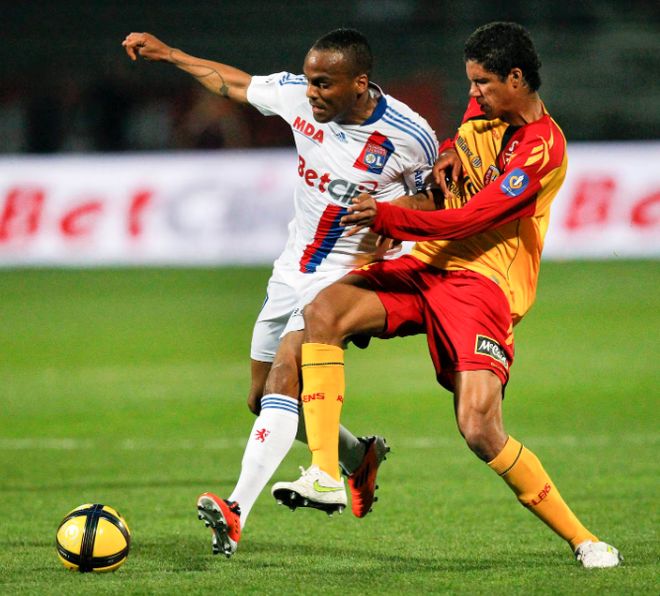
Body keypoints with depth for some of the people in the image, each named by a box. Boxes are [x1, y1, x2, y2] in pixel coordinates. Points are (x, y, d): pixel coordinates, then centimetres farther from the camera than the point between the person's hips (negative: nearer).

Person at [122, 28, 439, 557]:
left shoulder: (409, 136, -18)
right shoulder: (297, 96, -8)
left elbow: (433, 199, -1)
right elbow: (233, 82, 11)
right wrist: (168, 54, 16)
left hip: (347, 275, -7)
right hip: (293, 270, 7)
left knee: (285, 372, -27)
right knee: (264, 400, 13)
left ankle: (236, 513, -38)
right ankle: (360, 458, 40)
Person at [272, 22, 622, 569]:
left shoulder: (542, 148, -15)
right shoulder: (484, 109, 11)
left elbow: (470, 219, -21)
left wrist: (389, 219, -27)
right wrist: (449, 153, 12)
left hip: (481, 282, -8)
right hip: (427, 263, 8)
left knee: (480, 430, -21)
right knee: (324, 312, -19)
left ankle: (583, 539, -3)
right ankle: (324, 475, -24)